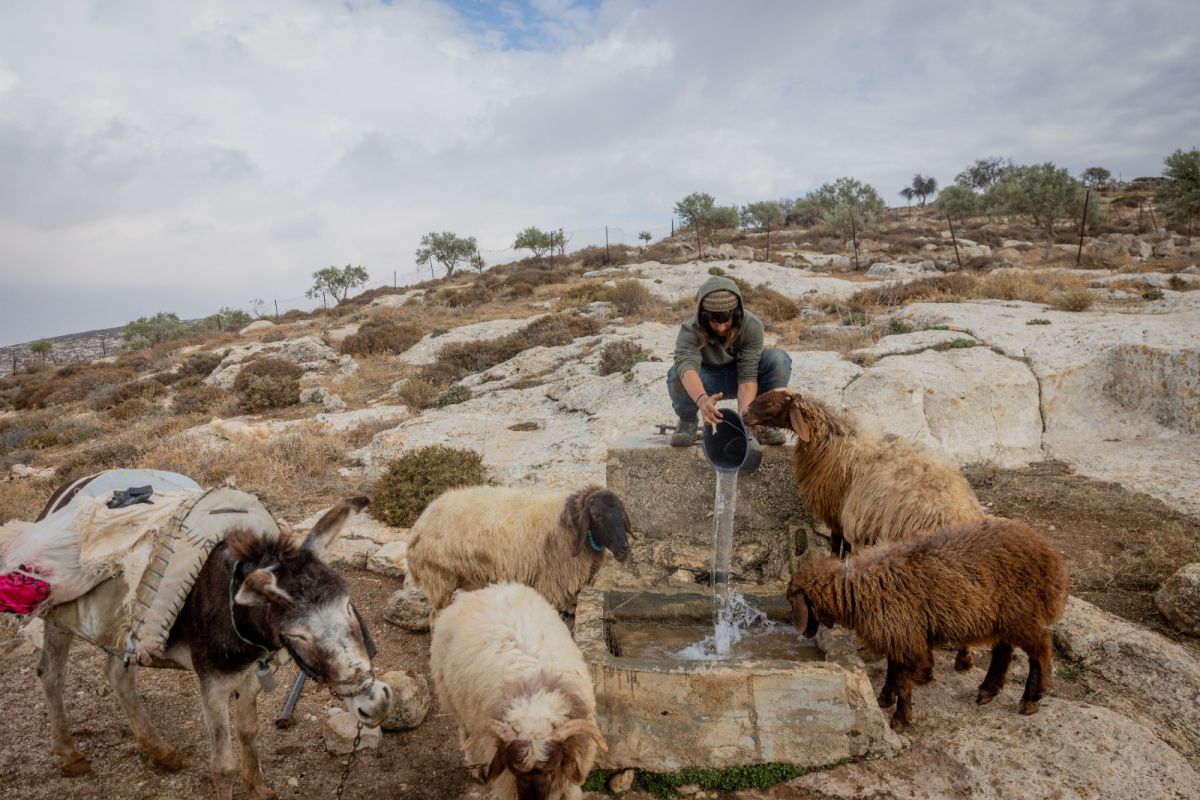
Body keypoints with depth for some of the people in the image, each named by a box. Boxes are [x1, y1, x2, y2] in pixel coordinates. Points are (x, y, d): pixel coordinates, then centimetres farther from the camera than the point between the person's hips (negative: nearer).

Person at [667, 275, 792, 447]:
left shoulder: (752, 326, -28)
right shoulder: (690, 330, -31)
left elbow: (748, 375, -32)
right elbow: (687, 365, -49)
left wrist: (744, 413, -49)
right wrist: (702, 399, -69)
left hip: (738, 378, 1)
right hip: (709, 380, -1)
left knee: (779, 359, -29)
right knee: (677, 375, -35)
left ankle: (763, 421, -10)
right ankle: (687, 422, -4)